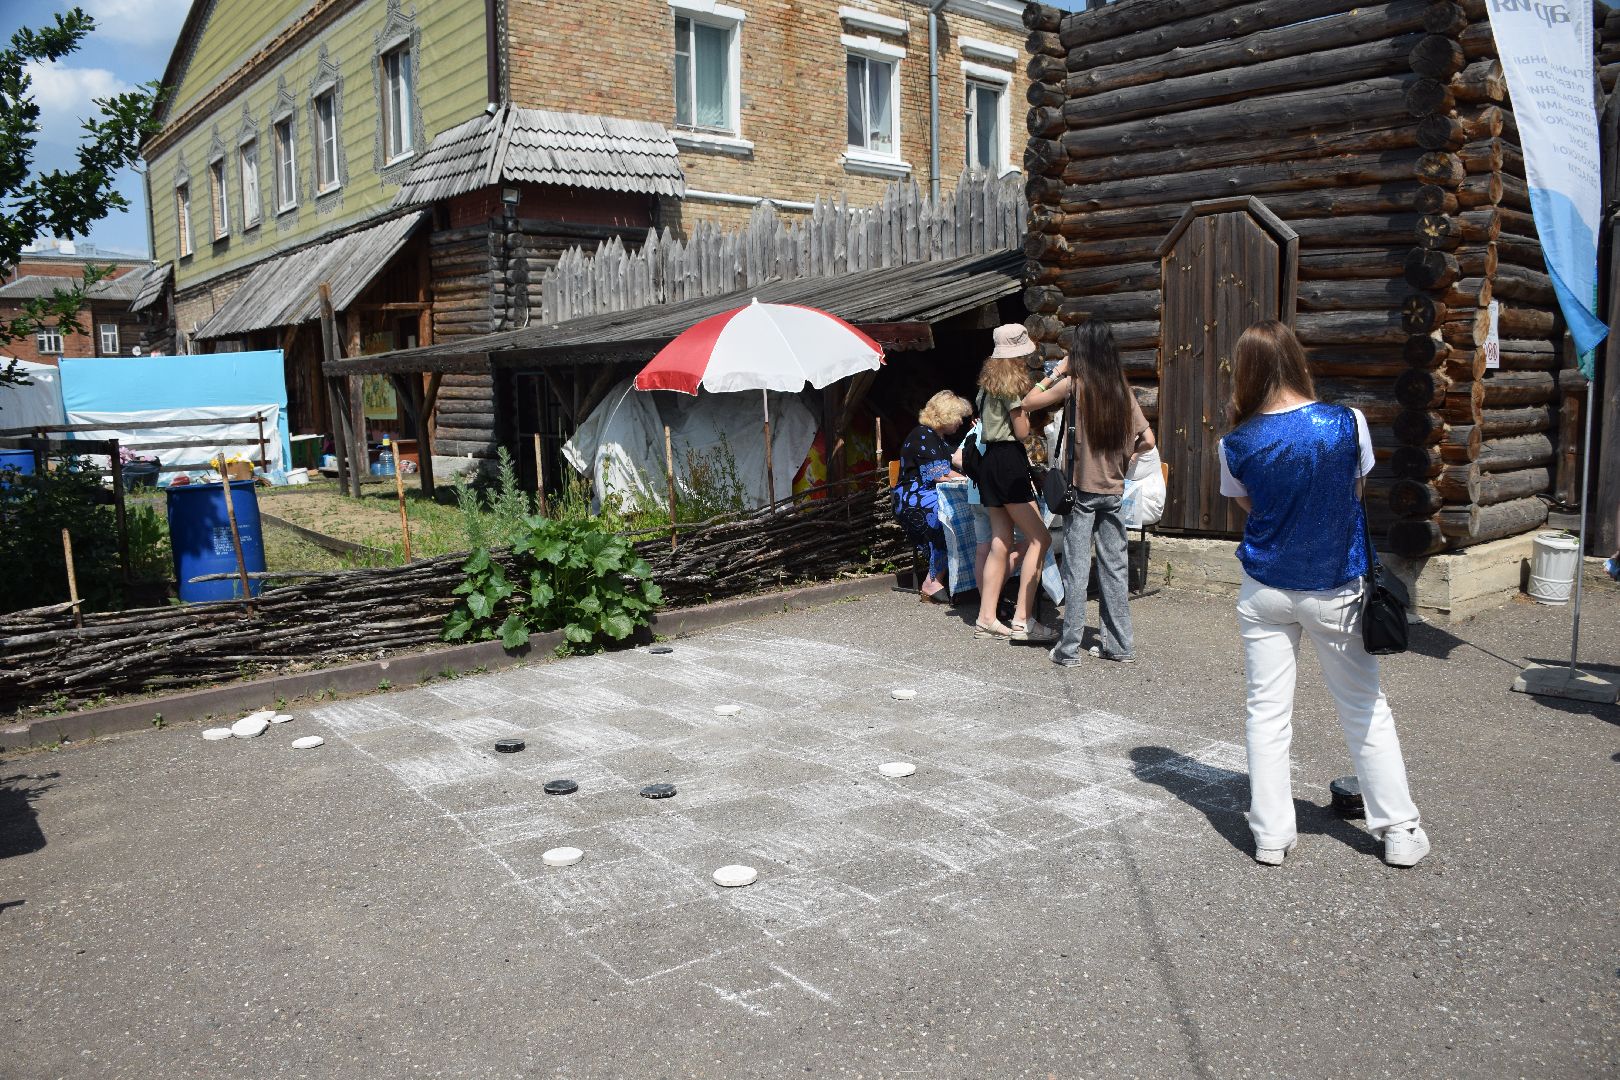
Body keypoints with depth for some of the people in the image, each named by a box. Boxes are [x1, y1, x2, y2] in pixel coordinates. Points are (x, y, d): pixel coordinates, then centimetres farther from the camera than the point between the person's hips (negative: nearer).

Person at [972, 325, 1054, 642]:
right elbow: (1022, 432, -10)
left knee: (1000, 543, 10)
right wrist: (1023, 406, 5)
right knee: (1039, 539, -8)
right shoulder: (1011, 383, -10)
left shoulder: (988, 383, 17)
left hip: (990, 461, 10)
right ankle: (1022, 620, -12)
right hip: (1009, 463, -10)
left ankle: (986, 618, 9)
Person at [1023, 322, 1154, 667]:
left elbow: (1028, 402, 0)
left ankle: (1069, 649, 4)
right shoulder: (1122, 389, 4)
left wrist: (1054, 373, 7)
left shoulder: (1074, 383, -9)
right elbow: (1148, 440, 4)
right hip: (1114, 489, 4)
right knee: (1115, 567, 11)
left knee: (1076, 569, -1)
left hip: (1082, 489, -4)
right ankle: (1121, 645, 18)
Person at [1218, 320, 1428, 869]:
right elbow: (1358, 493, 3)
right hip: (1335, 591, 0)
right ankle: (1400, 831, 23)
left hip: (1265, 591, 0)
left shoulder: (1237, 444, -11)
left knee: (1268, 711, 8)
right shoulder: (1347, 423, -11)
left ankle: (1271, 835, 13)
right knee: (1365, 709, 13)